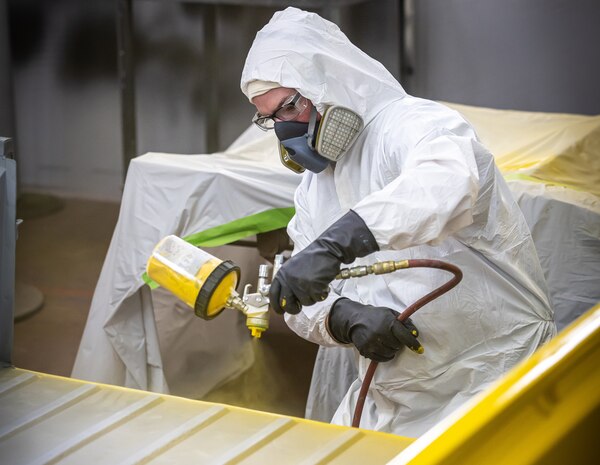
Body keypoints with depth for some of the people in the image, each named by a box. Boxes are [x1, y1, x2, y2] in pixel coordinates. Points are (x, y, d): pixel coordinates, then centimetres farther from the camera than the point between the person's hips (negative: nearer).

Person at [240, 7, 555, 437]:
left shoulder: (413, 123, -16)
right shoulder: (314, 187, 10)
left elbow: (447, 180, -41)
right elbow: (306, 304, 6)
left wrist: (335, 243, -49)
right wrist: (347, 319, -17)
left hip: (490, 381, -7)